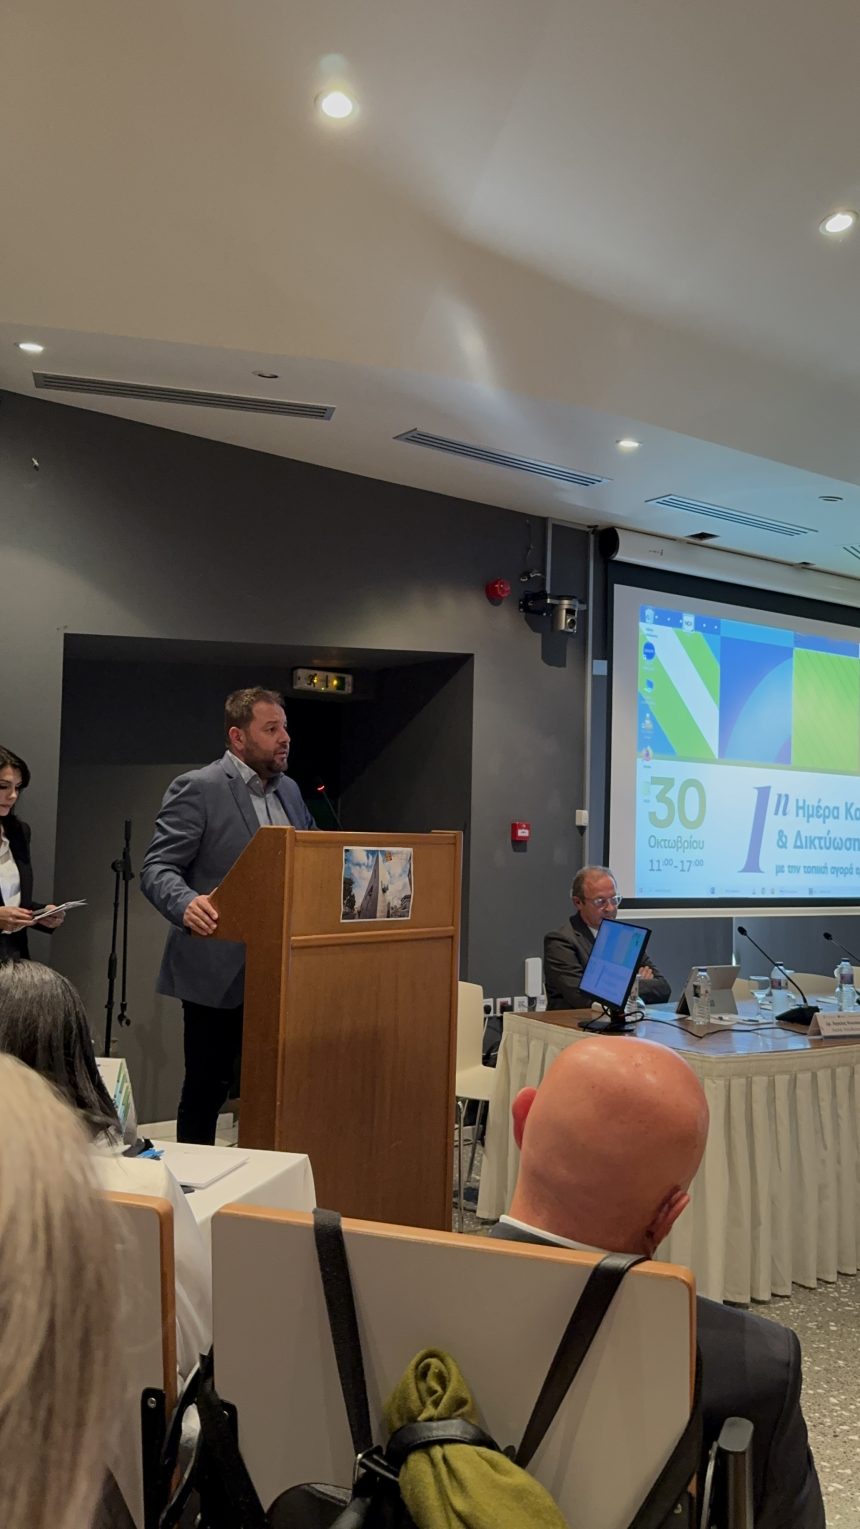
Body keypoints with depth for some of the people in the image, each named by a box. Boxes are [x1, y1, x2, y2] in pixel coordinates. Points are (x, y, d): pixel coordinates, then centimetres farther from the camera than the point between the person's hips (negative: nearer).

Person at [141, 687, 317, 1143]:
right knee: (206, 1088, 5)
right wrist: (187, 904, -34)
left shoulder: (289, 790, 13)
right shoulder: (197, 788, -8)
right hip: (219, 971, -6)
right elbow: (156, 869, -14)